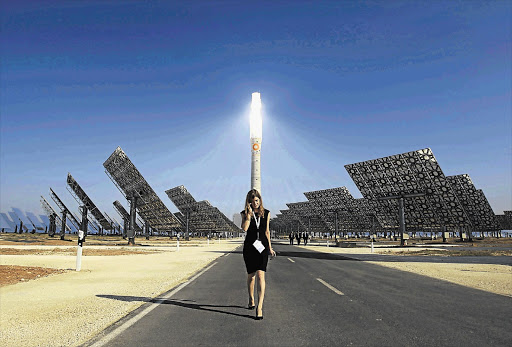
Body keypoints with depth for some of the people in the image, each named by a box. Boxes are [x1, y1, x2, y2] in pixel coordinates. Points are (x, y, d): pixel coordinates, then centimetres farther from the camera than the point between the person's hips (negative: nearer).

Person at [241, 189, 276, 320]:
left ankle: (259, 307, -16)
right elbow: (244, 228, -16)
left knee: (260, 274, -13)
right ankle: (251, 300, 33)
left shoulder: (266, 213, 7)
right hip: (249, 246, 0)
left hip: (262, 246, 0)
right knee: (251, 275, 11)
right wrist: (249, 213, -19)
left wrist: (270, 248, 16)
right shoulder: (245, 213, 1)